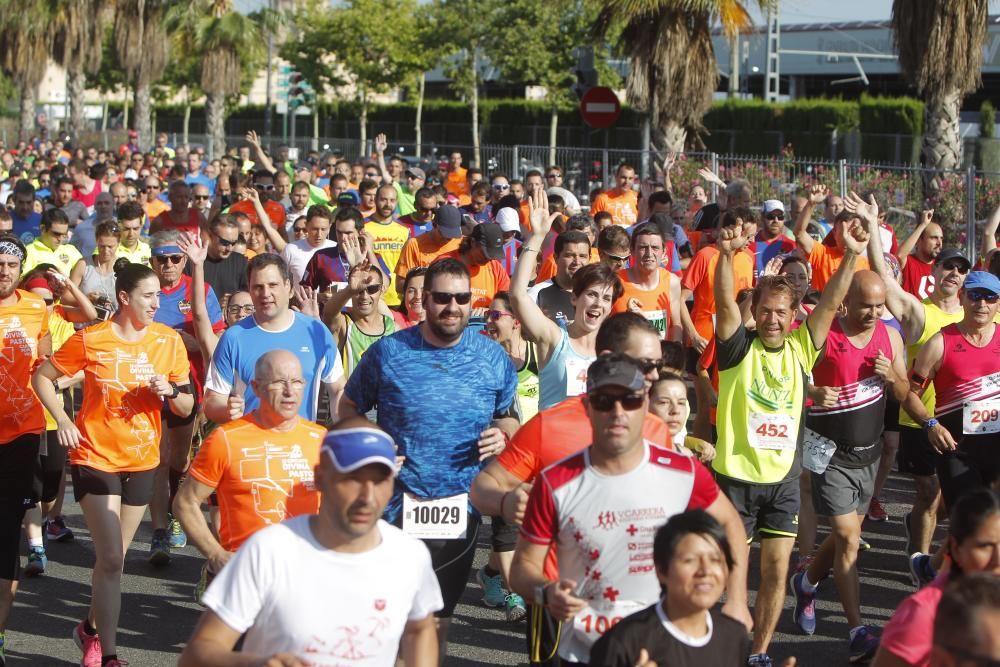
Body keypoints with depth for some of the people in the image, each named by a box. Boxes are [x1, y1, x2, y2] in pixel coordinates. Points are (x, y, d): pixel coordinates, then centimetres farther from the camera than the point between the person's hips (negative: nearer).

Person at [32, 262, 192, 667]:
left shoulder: (168, 341, -3)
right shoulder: (90, 340, -11)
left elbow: (187, 408, 2)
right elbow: (41, 377, 2)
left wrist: (170, 391, -19)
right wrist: (62, 420, -10)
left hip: (141, 461, 4)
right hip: (95, 458, -4)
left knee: (114, 557, 16)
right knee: (110, 558, -11)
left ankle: (92, 628, 39)